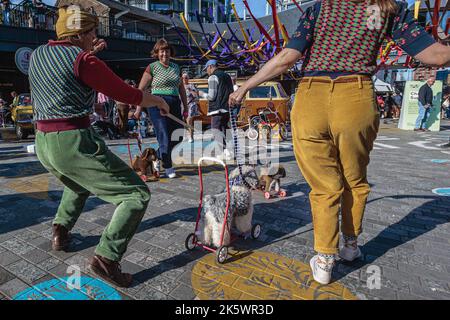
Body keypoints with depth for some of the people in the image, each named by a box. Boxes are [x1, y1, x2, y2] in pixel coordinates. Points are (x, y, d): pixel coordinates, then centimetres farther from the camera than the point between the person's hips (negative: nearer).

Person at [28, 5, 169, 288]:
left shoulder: (38, 54, 13)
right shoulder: (84, 60, -10)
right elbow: (127, 95, -8)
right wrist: (158, 100, 8)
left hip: (43, 143, 9)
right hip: (75, 142, -9)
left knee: (80, 182, 39)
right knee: (137, 194, -4)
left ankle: (60, 231, 33)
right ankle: (106, 257, -11)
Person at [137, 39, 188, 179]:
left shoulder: (176, 67, 16)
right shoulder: (152, 67, 1)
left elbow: (181, 88, 22)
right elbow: (141, 89, -1)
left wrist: (185, 106, 18)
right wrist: (139, 108, -6)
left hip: (175, 105, 6)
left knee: (177, 137, 6)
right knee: (164, 136, -7)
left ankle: (158, 157, 27)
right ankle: (168, 167, 6)